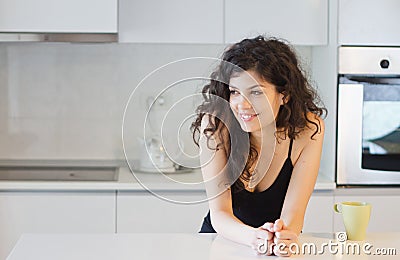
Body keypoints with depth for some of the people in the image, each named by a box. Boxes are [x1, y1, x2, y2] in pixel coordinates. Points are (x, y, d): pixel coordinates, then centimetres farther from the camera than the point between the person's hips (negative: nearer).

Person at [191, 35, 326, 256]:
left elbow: (293, 213, -18)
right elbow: (219, 213, -19)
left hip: (277, 248, 1)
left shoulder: (307, 129, -14)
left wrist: (284, 235, -39)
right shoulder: (214, 124, -16)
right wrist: (253, 237, -39)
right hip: (220, 237, 0)